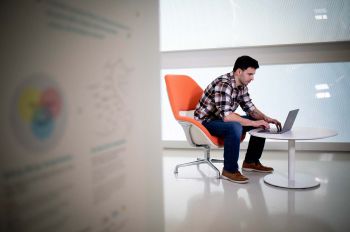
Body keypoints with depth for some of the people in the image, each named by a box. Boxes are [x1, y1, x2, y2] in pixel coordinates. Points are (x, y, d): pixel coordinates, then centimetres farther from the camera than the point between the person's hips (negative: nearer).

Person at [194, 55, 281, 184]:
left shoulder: (242, 85, 1)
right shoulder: (223, 85, -28)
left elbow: (249, 107, 8)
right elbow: (225, 115, -36)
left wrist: (266, 118, -10)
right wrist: (253, 123, -33)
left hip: (222, 118, 9)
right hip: (205, 121, -9)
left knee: (262, 124, 3)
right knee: (234, 127, -39)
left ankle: (251, 162, 13)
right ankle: (230, 170, -23)